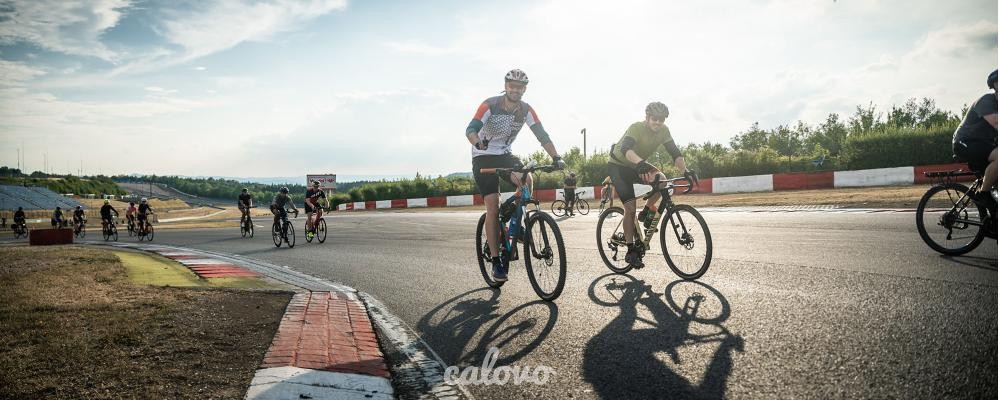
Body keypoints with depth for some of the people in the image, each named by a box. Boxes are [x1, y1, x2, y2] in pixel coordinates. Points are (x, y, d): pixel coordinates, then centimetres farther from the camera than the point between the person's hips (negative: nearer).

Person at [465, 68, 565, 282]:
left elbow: (542, 135, -13)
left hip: (505, 155, 4)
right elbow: (470, 130, -30)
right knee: (493, 207, -15)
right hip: (483, 158, -4)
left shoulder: (526, 110, -7)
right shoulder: (490, 105, -19)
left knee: (527, 182, -26)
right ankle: (496, 261, -9)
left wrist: (556, 158, -28)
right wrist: (478, 143, -53)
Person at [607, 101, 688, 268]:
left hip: (638, 166, 5)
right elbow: (626, 149, -47)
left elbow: (675, 153, -15)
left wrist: (686, 171, -32)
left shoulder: (663, 131, -12)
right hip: (618, 166, -5)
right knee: (630, 208, -15)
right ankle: (631, 251, -5)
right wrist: (640, 163, -66)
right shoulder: (636, 128, -30)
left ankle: (646, 212, -2)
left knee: (661, 180, -25)